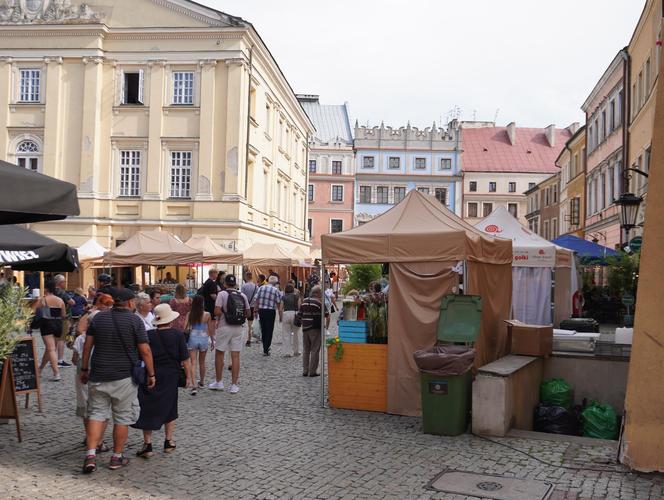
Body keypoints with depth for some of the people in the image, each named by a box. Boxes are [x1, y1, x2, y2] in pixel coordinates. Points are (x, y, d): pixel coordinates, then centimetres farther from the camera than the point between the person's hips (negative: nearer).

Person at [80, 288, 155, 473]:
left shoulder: (99, 317, 4)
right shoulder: (135, 321, -7)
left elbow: (87, 345, 5)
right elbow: (145, 350, -9)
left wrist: (84, 369, 15)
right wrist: (151, 374, 0)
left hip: (99, 375, 3)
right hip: (124, 376, -3)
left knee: (96, 413, 9)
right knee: (122, 417, 8)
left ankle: (91, 455, -3)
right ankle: (117, 457, 16)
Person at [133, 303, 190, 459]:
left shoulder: (148, 335, -8)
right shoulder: (178, 335, -8)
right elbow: (185, 359, -7)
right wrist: (188, 376, 3)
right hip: (171, 377, 1)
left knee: (148, 410, 7)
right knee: (169, 409, 16)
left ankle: (147, 444, 4)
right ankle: (169, 442, 23)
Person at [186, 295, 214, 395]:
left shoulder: (189, 314, -5)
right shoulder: (207, 315, -6)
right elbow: (210, 329, 1)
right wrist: (212, 341, 13)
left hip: (192, 338, -1)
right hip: (204, 338, 1)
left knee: (192, 363, -1)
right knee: (202, 362, 18)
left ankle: (194, 386, -14)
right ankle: (201, 382, 34)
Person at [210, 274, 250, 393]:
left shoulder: (222, 294, -8)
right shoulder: (242, 296, 5)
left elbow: (217, 311, -16)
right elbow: (247, 313, 8)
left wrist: (218, 320, 3)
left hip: (224, 327, -3)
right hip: (238, 328, 3)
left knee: (219, 354, 12)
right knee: (235, 356, 4)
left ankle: (218, 382, 19)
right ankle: (234, 385, 5)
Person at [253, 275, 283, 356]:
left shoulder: (261, 288, 4)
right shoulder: (276, 290, -5)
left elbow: (257, 300, 4)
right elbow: (278, 304, -5)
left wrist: (256, 310, 14)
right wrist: (280, 316, 1)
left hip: (261, 310, 4)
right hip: (270, 311, -4)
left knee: (263, 330, 16)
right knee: (269, 331, 3)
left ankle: (265, 348, 27)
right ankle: (266, 350, 1)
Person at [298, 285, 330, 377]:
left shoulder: (304, 301, 9)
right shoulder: (319, 302, -8)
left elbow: (300, 315, 12)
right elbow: (327, 316, -11)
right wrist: (326, 326, 3)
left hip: (305, 328, 5)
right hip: (315, 329, -5)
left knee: (305, 350, 12)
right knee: (315, 351, 1)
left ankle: (305, 371, 13)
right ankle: (312, 371, 1)